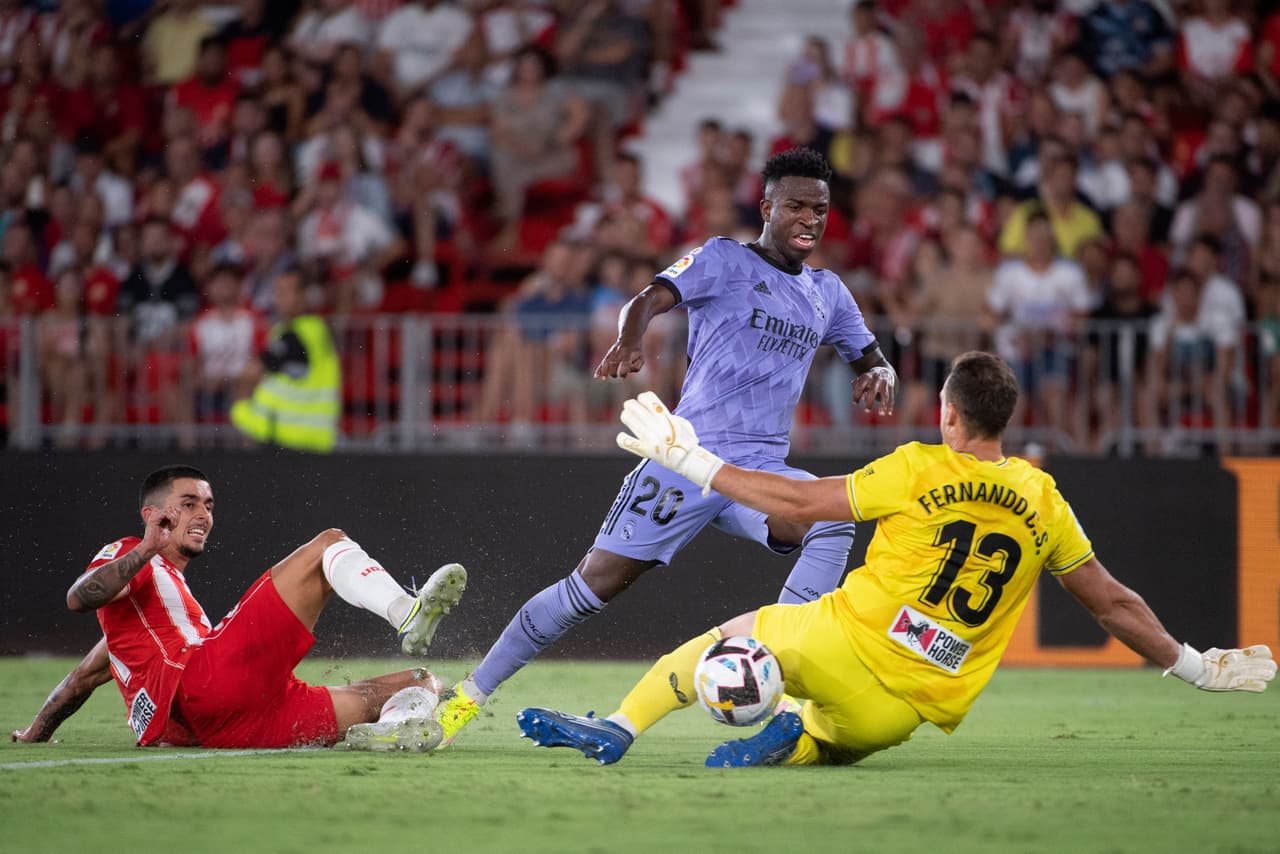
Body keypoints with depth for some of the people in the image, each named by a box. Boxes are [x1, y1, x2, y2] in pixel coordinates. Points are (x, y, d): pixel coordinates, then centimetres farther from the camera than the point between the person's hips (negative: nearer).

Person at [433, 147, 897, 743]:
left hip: (761, 469, 4)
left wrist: (880, 377, 0)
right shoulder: (724, 260, 0)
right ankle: (470, 694, 9)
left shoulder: (828, 293, 16)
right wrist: (630, 341, -39)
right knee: (596, 582, -6)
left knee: (833, 527, -28)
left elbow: (872, 360, 27)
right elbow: (651, 299, -16)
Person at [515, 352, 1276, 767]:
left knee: (723, 637, 21)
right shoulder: (1042, 502, 6)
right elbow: (1113, 603, 10)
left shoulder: (920, 470, -4)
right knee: (822, 744, 29)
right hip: (911, 712, 3)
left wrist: (689, 459, 6)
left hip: (844, 647, -3)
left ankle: (618, 730, 9)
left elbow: (799, 502, -2)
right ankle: (788, 736, -6)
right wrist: (1192, 665, 23)